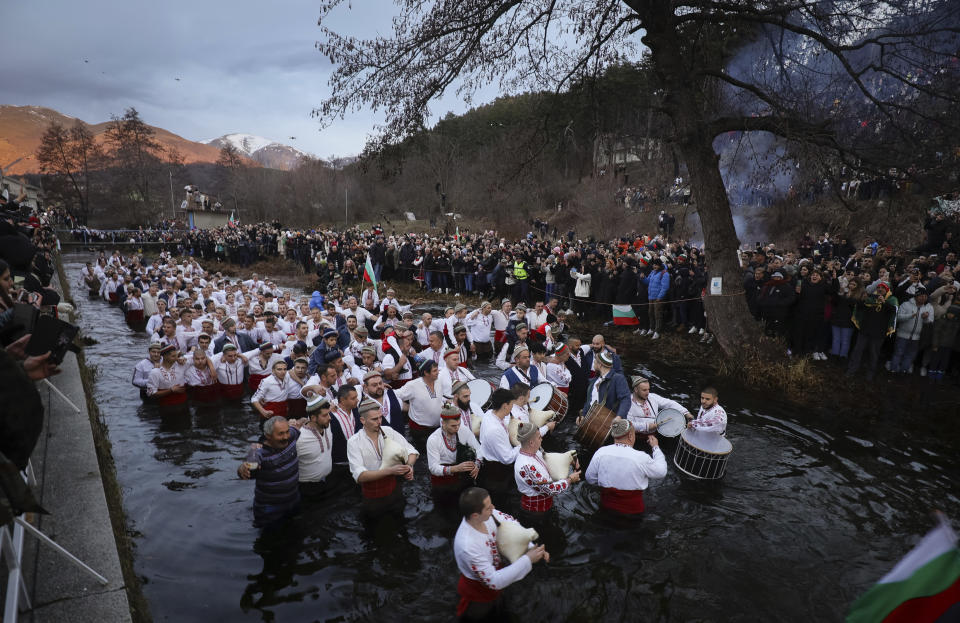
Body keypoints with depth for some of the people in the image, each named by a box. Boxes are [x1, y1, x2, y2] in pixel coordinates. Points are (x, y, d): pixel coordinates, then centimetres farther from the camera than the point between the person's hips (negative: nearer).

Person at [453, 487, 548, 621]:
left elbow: (510, 522, -6)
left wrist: (532, 547, -17)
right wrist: (528, 560, -35)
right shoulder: (468, 546, -43)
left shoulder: (488, 515, -26)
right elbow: (494, 582, -35)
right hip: (478, 592, -6)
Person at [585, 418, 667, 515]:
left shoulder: (600, 453, -9)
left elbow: (590, 478, 2)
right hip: (632, 511, -4)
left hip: (606, 507, 4)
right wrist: (656, 447, 12)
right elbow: (661, 471, 0)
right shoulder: (641, 458, -18)